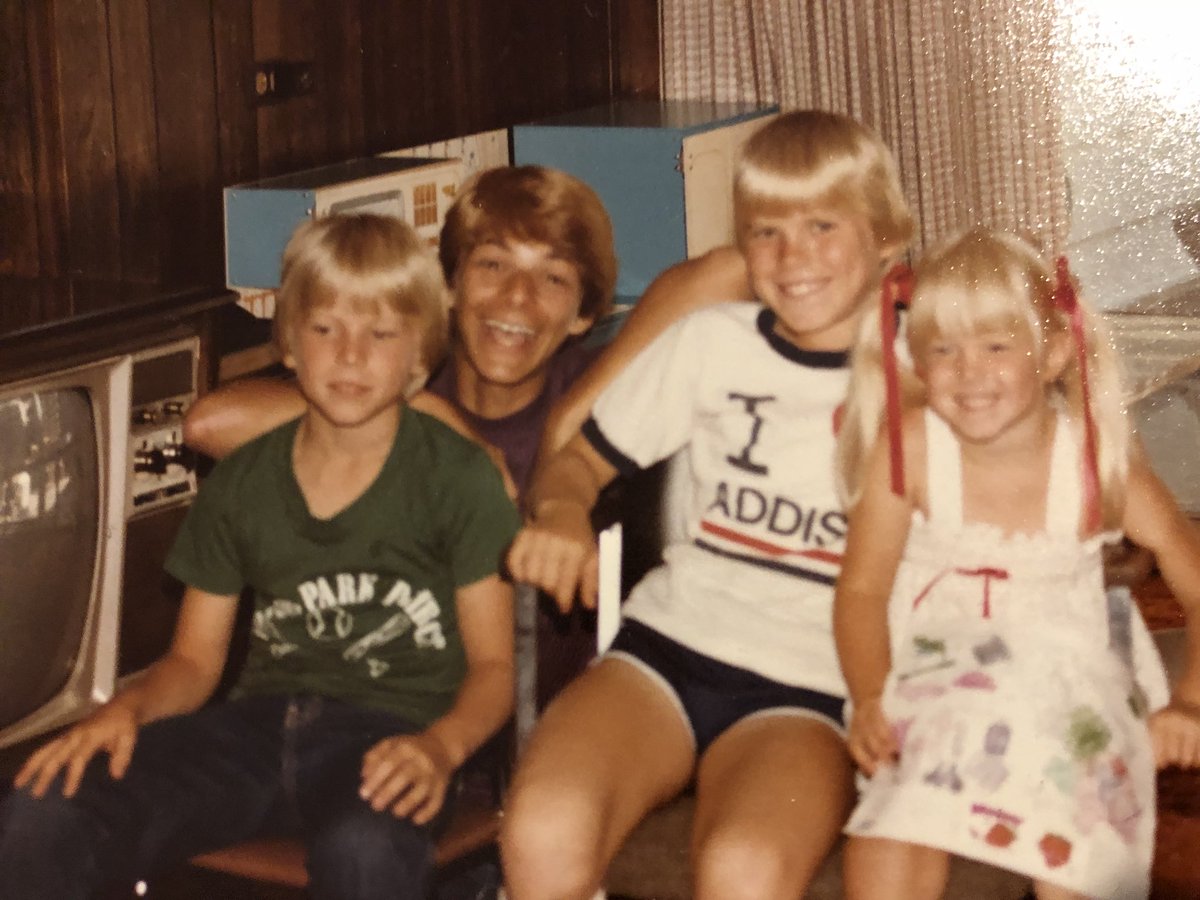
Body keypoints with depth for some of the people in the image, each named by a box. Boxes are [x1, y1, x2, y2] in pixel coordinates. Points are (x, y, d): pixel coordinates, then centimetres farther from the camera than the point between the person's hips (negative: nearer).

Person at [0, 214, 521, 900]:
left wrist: (442, 746, -21)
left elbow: (493, 664, 1)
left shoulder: (458, 476, 2)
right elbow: (194, 659, 17)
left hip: (390, 734, -3)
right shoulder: (241, 485, 13)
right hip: (260, 722, 4)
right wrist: (128, 709, -6)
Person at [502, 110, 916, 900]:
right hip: (668, 647, 2)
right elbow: (581, 459, 17)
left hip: (812, 690, -2)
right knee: (543, 832, -29)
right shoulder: (711, 343, 11)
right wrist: (562, 511, -7)